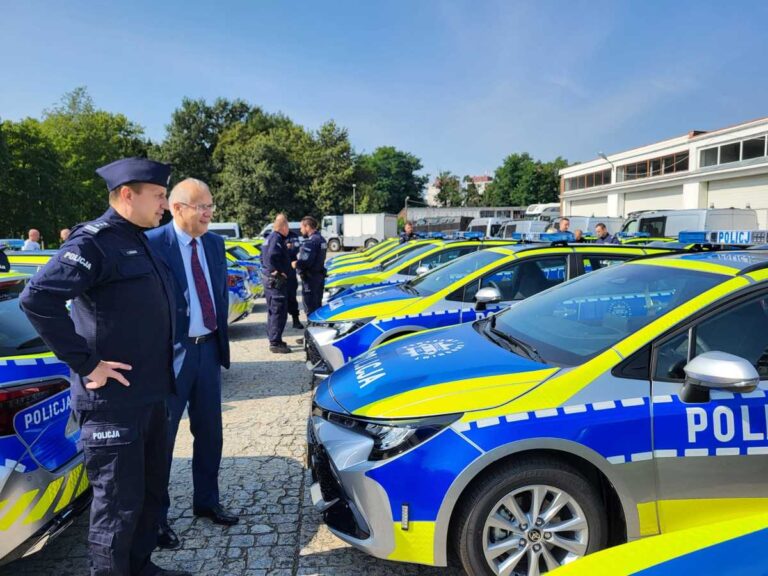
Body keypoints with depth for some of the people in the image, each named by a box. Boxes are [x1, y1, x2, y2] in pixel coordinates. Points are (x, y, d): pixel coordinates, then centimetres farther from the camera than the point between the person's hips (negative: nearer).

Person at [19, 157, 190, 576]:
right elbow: (37, 298, -26)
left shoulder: (140, 242, 14)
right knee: (119, 502, 3)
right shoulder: (95, 241, -14)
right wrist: (85, 363, -22)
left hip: (150, 394, 9)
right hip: (114, 401, -9)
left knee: (151, 489, 20)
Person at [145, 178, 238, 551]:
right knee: (162, 436, 8)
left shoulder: (214, 243, 7)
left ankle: (206, 502, 36)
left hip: (208, 350, 7)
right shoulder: (152, 244, -15)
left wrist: (221, 339, 8)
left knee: (210, 433, 17)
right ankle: (156, 516, 25)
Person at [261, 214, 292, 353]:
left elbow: (264, 257, 22)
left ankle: (273, 339, 28)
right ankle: (275, 343, -3)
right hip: (276, 281, -11)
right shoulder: (277, 239, -17)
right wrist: (279, 271, -20)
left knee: (272, 311, 18)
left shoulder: (270, 238, 15)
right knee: (279, 312, -6)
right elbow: (272, 257, -31)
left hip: (268, 278, 11)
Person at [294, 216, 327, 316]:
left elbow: (306, 262, -27)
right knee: (318, 305, 19)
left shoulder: (311, 241, -20)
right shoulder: (321, 239, 10)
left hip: (310, 278, -10)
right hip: (319, 275, 10)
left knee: (310, 307, -1)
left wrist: (296, 264, -10)